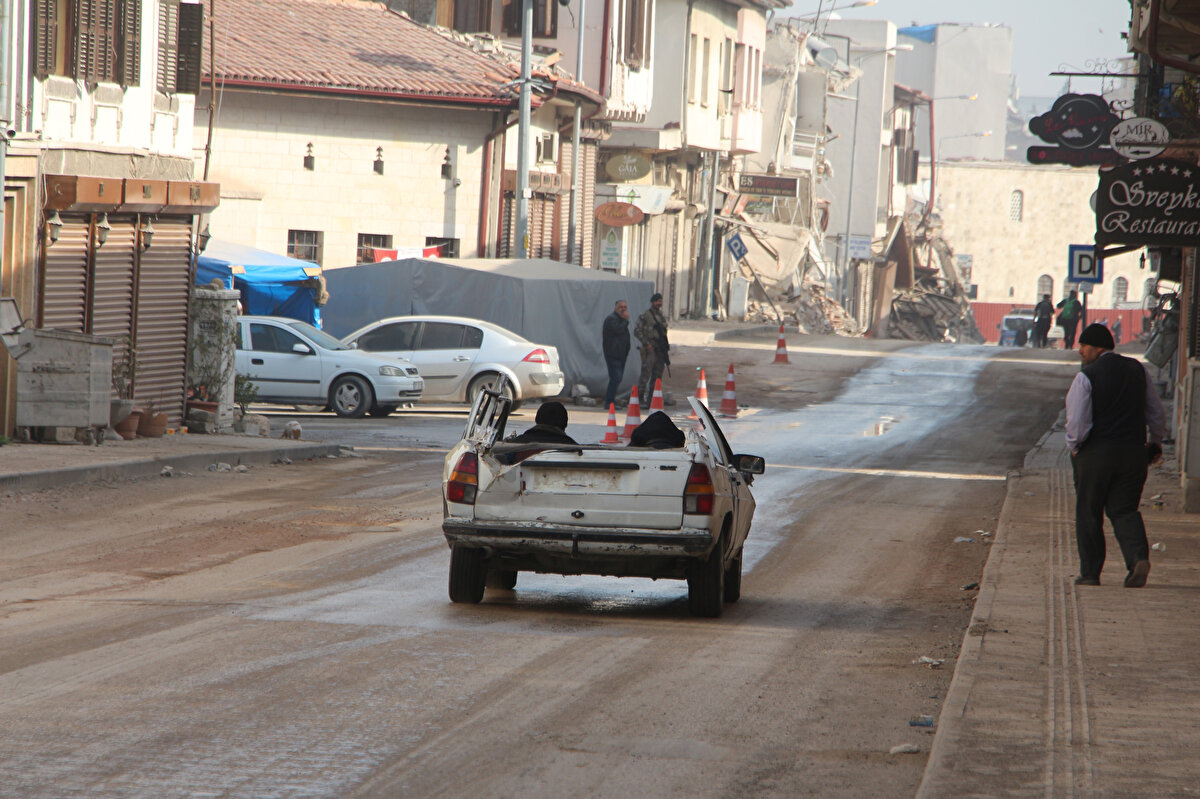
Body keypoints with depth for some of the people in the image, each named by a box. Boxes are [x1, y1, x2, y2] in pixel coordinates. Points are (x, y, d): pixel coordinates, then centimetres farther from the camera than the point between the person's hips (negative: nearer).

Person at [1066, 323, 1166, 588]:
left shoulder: (1085, 377, -12)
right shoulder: (1138, 370, 6)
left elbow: (1077, 424, -16)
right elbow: (1157, 412, 14)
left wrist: (1074, 447, 3)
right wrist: (1156, 443, 28)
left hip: (1095, 454, -4)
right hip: (1133, 452, 4)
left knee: (1089, 514, 9)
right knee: (1124, 510, 10)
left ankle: (1090, 572, 12)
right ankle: (1139, 557, -14)